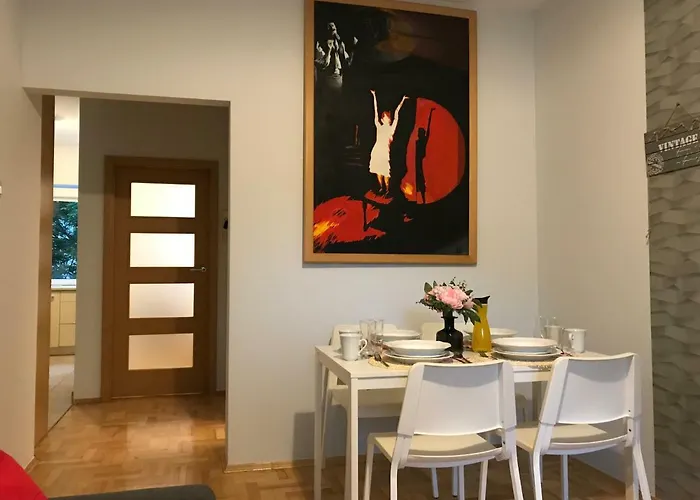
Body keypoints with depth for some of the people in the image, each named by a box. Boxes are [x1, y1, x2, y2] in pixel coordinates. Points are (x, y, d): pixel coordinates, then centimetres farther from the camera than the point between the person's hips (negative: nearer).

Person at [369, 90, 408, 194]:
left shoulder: (391, 128, 7)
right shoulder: (379, 127, 12)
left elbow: (396, 113, 8)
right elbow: (376, 112, 14)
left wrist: (402, 100, 7)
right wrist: (374, 96, 17)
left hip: (385, 151, -3)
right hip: (376, 150, 3)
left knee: (385, 172, -4)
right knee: (378, 171, 8)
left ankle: (387, 190, 5)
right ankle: (381, 187, 20)